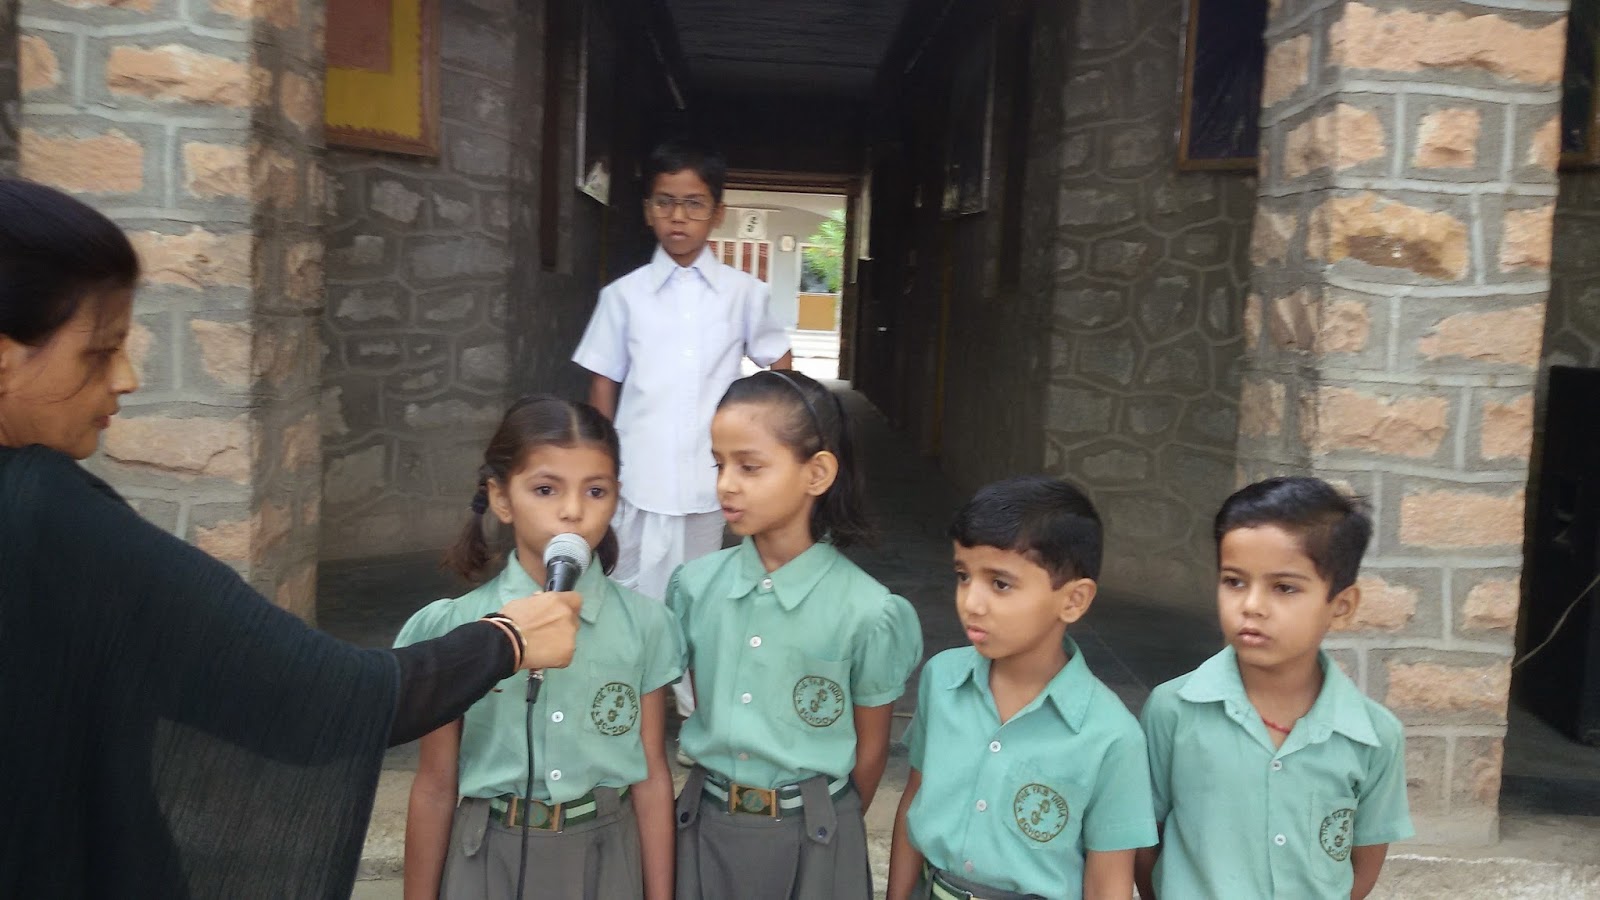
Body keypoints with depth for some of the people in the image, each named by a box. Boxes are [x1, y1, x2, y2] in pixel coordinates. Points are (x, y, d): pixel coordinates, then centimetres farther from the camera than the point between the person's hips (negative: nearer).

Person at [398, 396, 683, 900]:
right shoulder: (454, 628, -11)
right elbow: (436, 789, -4)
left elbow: (652, 779, -2)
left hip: (606, 857, 1)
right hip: (491, 860, -1)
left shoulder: (643, 625, -8)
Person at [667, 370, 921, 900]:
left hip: (811, 835, -3)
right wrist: (723, 802, 9)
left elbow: (871, 747, -4)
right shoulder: (694, 585, -7)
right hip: (707, 823, 3)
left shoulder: (866, 612, -16)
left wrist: (826, 826, 7)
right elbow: (702, 704, 6)